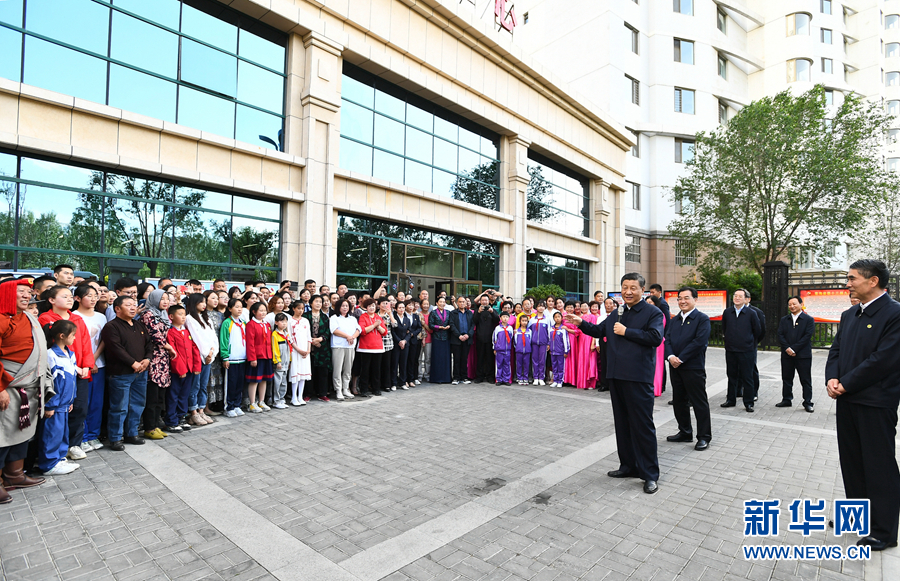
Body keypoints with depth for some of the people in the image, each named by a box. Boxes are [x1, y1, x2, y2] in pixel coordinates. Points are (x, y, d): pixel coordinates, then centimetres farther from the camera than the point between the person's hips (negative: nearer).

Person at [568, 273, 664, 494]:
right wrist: (581, 323, 7)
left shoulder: (653, 313, -4)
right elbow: (599, 331, 23)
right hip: (616, 376, 7)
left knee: (643, 425, -1)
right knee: (622, 423, 15)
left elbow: (656, 337, -19)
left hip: (638, 377, -7)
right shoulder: (616, 314, 17)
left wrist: (626, 331, -16)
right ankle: (628, 466, 28)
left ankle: (650, 474, 11)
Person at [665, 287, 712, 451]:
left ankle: (704, 437, 14)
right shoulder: (674, 320, 14)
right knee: (679, 402, 14)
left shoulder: (702, 319, -5)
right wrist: (670, 356, -11)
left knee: (700, 403, 2)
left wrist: (681, 358, -17)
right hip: (675, 367, 7)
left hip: (694, 368, -6)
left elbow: (700, 342, -15)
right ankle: (685, 432, 28)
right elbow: (667, 340, 7)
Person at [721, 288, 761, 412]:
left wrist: (750, 343, 12)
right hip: (730, 350, 3)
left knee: (747, 378, 3)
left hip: (746, 351, -3)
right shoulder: (727, 312, 3)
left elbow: (757, 331, 5)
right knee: (731, 376, 12)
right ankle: (731, 400, 23)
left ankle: (749, 403, 15)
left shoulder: (751, 313, -5)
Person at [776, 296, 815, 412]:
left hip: (803, 355, -3)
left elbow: (807, 336, -9)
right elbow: (780, 335, 4)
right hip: (787, 355, 4)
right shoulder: (784, 320, 11)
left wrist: (794, 348, -15)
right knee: (786, 379, 10)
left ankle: (807, 403, 11)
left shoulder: (809, 319, 0)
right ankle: (786, 400, 19)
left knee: (806, 380, 3)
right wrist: (787, 348, -11)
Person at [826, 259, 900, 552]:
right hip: (847, 400, 7)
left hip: (876, 403, -7)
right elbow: (835, 350, 11)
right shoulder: (849, 315, 11)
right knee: (851, 461, 17)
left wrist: (845, 384, -14)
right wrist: (832, 379, -5)